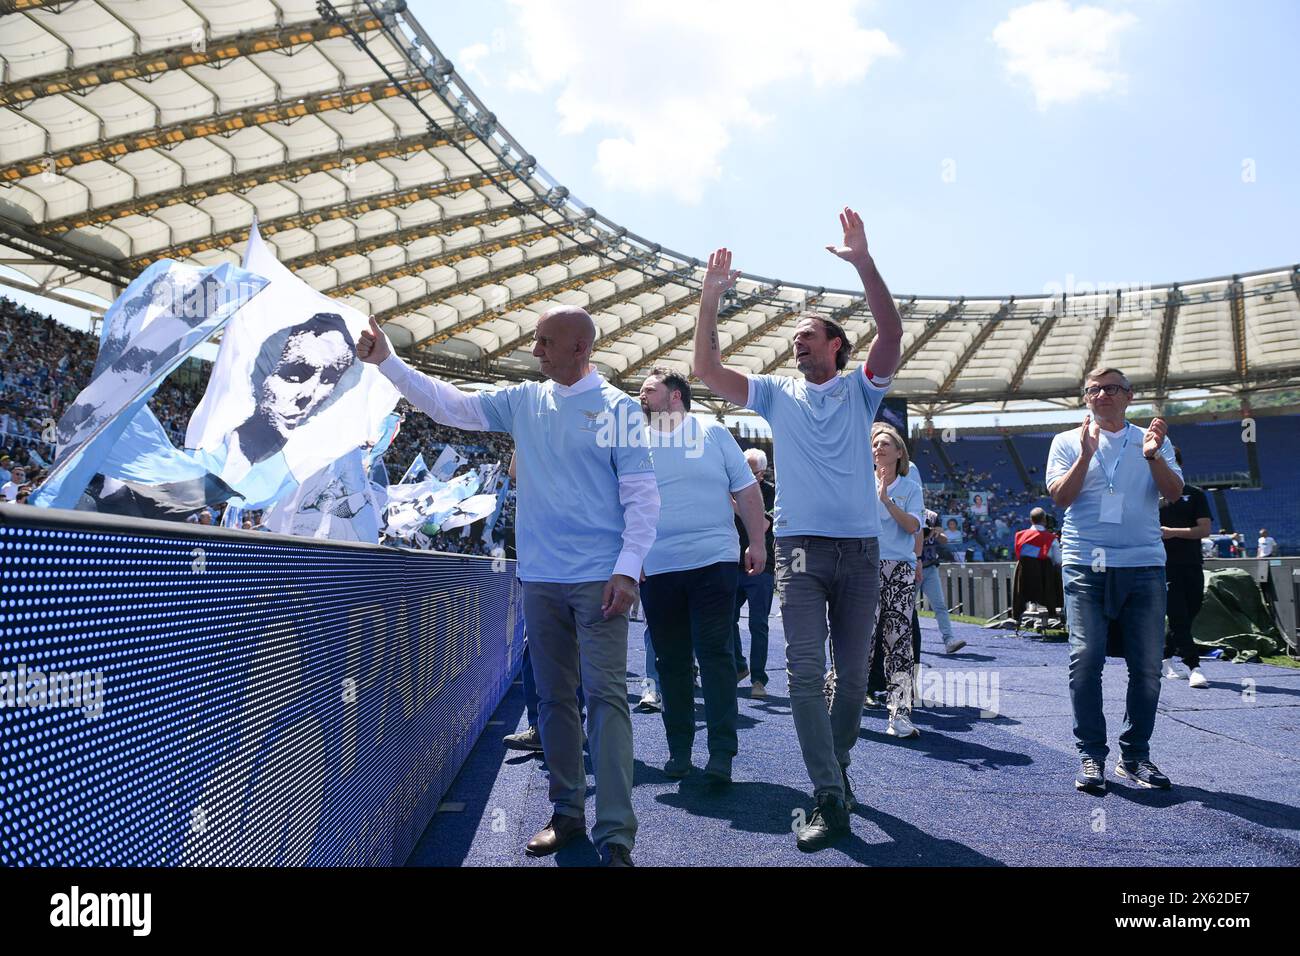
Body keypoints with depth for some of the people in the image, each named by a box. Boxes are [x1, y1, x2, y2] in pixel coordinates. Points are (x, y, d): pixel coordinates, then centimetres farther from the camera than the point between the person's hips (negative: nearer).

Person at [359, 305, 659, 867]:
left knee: (605, 695, -9)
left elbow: (642, 496, -6)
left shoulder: (618, 409, -3)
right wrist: (387, 361, 6)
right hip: (540, 578, 5)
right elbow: (448, 405, 13)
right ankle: (567, 812, 24)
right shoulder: (524, 401, 11)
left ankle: (615, 836, -5)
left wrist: (627, 570, -15)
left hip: (598, 578, -5)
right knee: (554, 697, 11)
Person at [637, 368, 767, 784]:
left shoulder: (713, 433, 7)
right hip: (656, 568, 2)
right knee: (671, 660, 8)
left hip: (713, 561, -2)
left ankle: (722, 752, 1)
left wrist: (757, 543, 4)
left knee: (715, 655, -4)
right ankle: (679, 749, 20)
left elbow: (746, 489, 8)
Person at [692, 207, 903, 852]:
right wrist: (710, 300, -5)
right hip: (800, 548, 0)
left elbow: (892, 333, -8)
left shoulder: (859, 389, 9)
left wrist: (864, 262, -18)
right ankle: (831, 800, -6)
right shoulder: (777, 394, 12)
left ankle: (836, 766, 30)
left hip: (859, 548, 0)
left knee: (854, 672, 10)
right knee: (806, 672, -9)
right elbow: (707, 370, 3)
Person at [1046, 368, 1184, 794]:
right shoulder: (1068, 441, 11)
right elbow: (1060, 496, -2)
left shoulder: (1152, 440, 14)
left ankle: (1135, 756, 15)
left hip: (1143, 564, 2)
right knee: (1085, 660, -7)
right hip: (1086, 564, -2)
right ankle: (1090, 756, 2)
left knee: (1147, 665, 3)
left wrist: (1153, 456, -15)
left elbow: (1174, 492, 1)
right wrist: (1086, 454, -13)